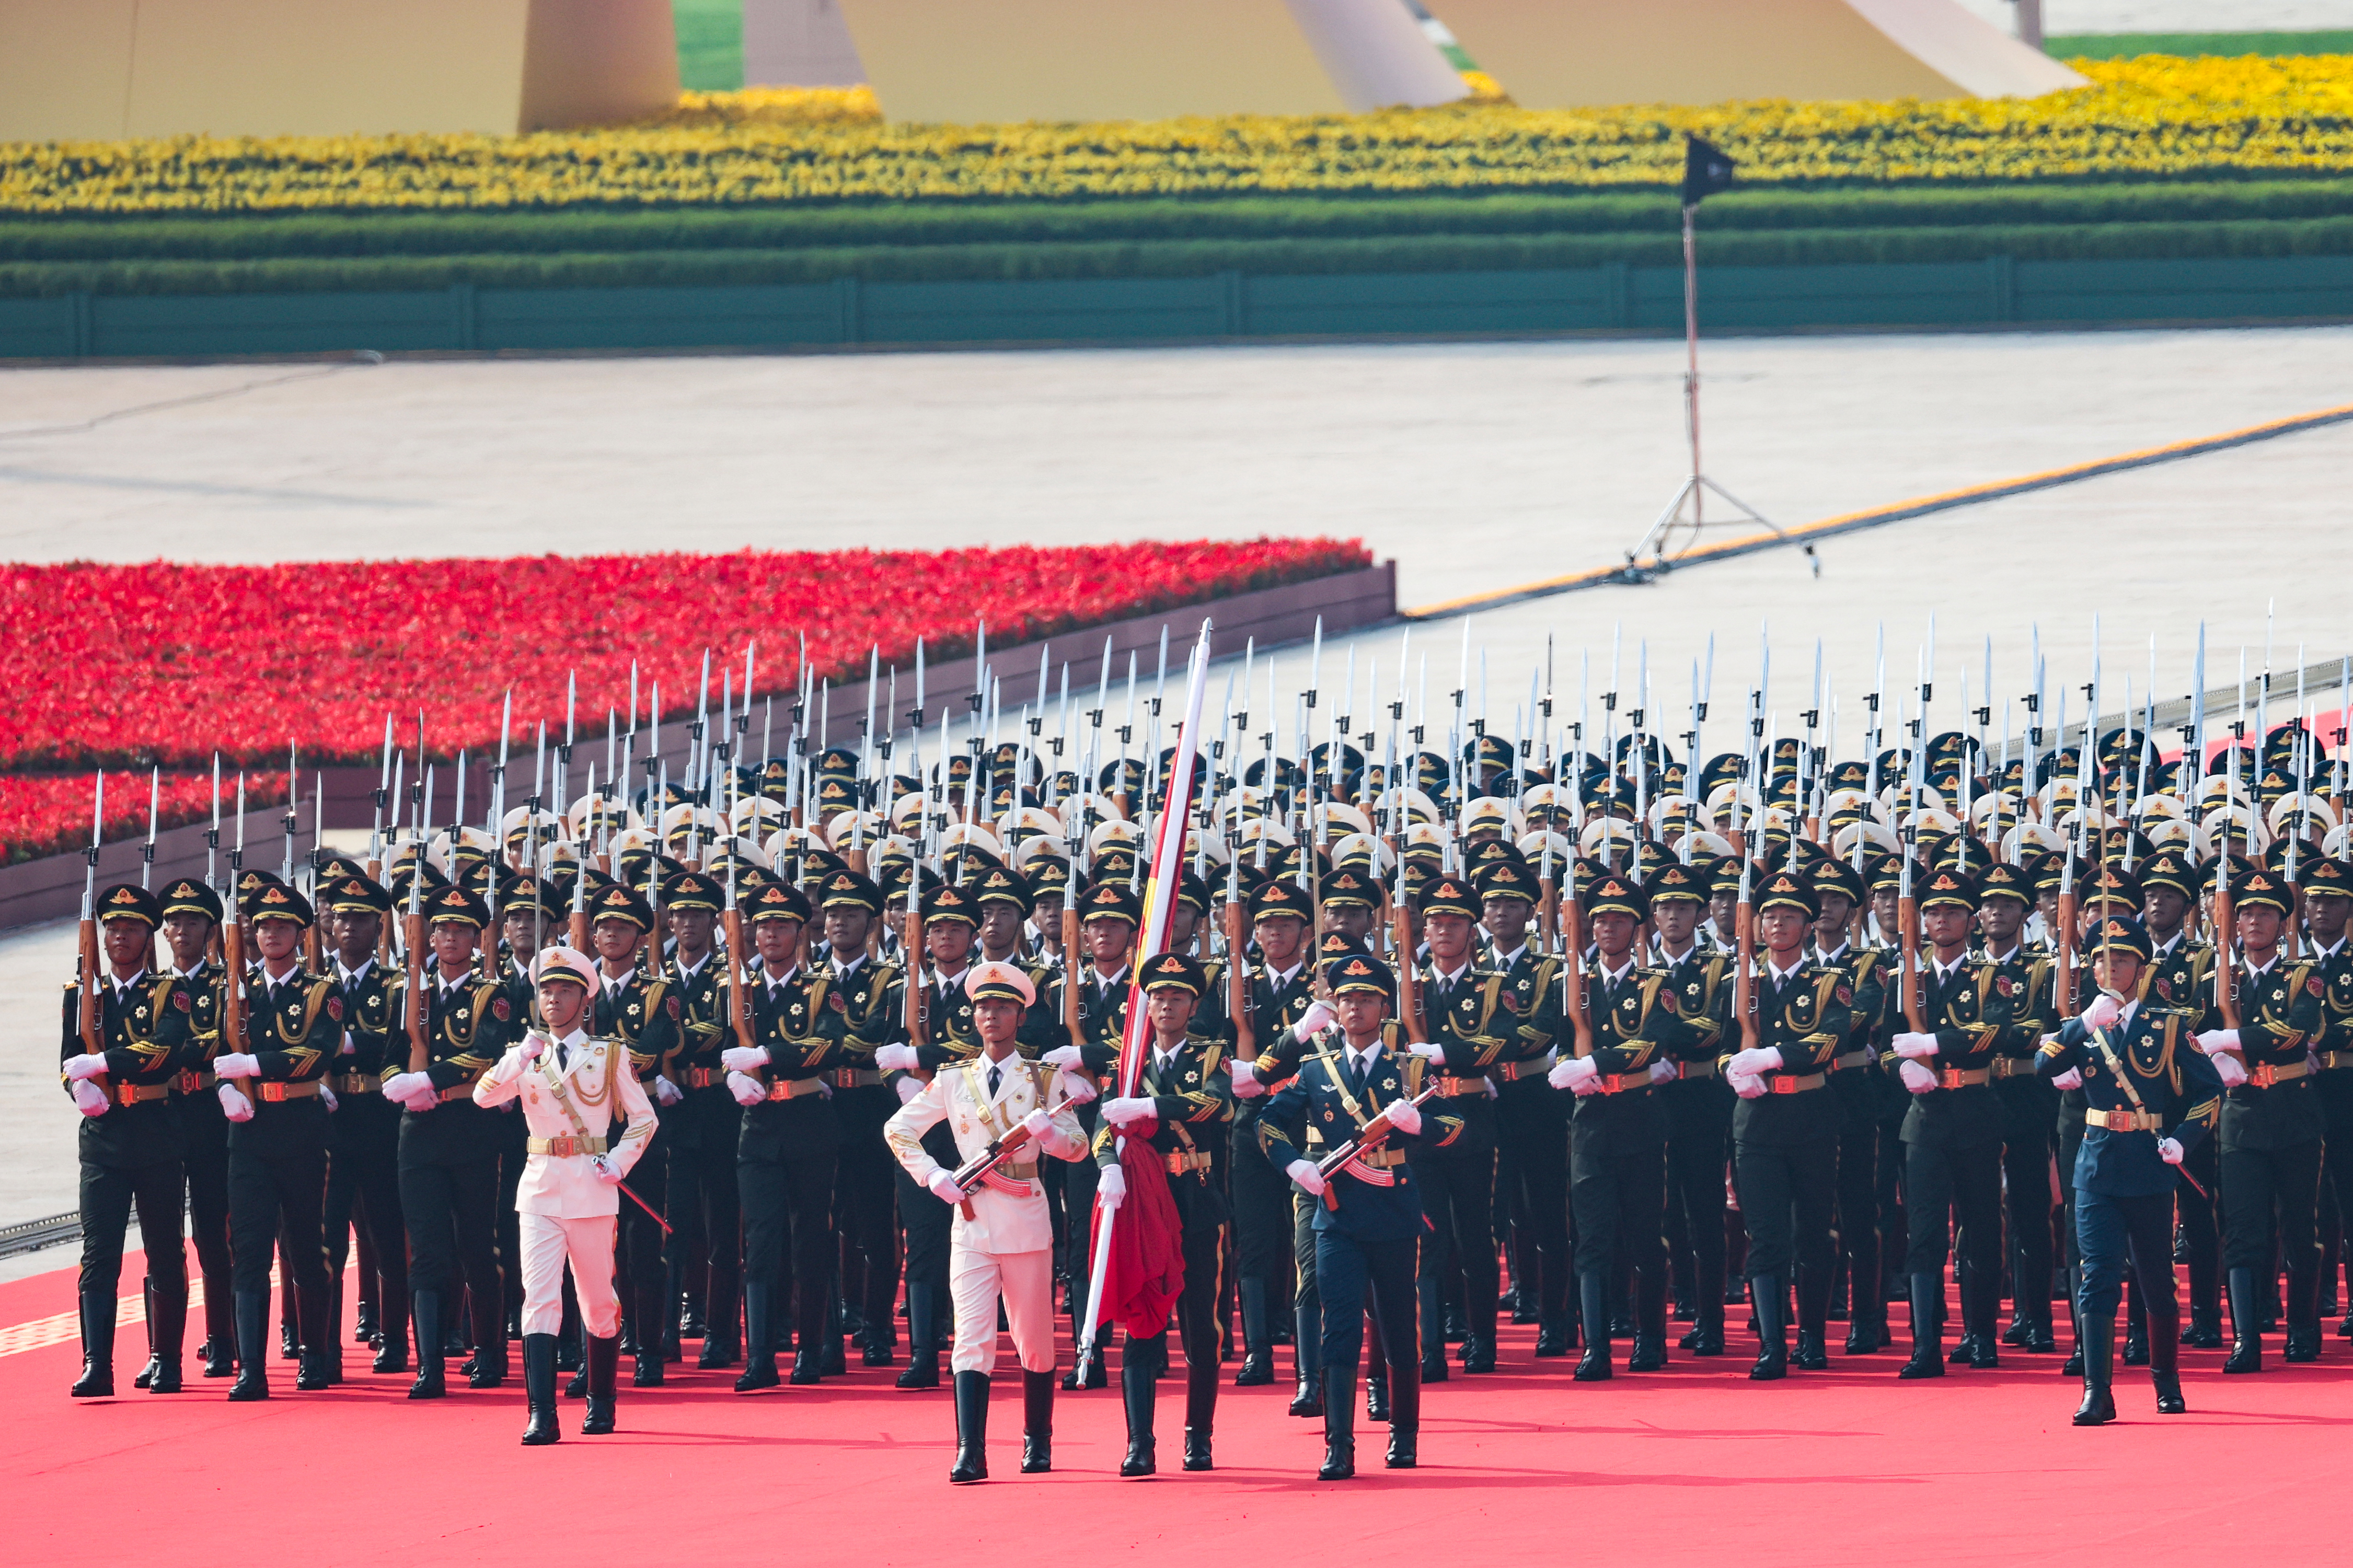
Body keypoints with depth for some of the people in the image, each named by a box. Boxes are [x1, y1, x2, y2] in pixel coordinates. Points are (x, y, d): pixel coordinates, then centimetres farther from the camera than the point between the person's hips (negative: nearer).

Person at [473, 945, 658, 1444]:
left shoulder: (609, 1055, 3)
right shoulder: (527, 1057, 9)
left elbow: (643, 1117, 6)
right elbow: (484, 1096, -6)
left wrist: (618, 1164, -8)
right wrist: (523, 1055, -17)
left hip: (590, 1189, -1)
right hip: (540, 1188, 1)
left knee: (598, 1301, 9)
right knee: (539, 1298, -11)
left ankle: (601, 1403, 29)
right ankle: (541, 1416, -17)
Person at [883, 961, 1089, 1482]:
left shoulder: (1044, 1079, 6)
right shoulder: (953, 1080, 8)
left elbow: (1078, 1146, 2)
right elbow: (898, 1130, 12)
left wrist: (1042, 1128, -19)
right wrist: (936, 1178, -1)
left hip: (1027, 1223, 0)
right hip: (972, 1221, 0)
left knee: (1035, 1340, 8)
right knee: (973, 1337, -10)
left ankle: (1038, 1443, 24)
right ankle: (970, 1454, -17)